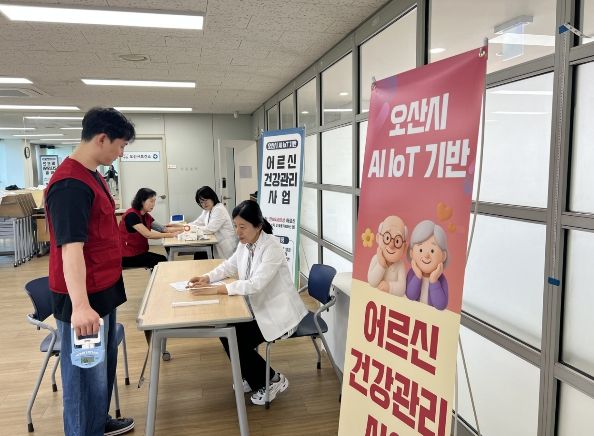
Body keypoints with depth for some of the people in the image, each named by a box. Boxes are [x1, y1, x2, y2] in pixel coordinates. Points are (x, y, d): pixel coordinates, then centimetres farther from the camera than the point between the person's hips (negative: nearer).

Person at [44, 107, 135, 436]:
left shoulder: (91, 174, 9)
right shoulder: (70, 184, -23)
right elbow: (70, 248, -31)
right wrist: (80, 305, -38)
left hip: (103, 290, 10)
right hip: (84, 299, -10)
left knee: (104, 365, 23)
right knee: (86, 376, 6)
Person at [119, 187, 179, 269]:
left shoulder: (146, 215, 8)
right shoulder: (131, 215, -19)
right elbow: (147, 234, -25)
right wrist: (171, 235, -25)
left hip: (140, 252, 8)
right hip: (128, 257, -8)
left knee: (164, 259, -5)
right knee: (162, 261, -14)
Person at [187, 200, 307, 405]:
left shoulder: (272, 247, -25)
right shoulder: (245, 244, 0)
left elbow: (256, 284, -32)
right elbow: (229, 266, 13)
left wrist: (217, 289, -35)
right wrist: (207, 278, -6)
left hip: (279, 313, -8)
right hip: (259, 308, 8)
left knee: (237, 341, -12)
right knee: (227, 333, -1)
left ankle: (273, 380, 11)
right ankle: (252, 377, 22)